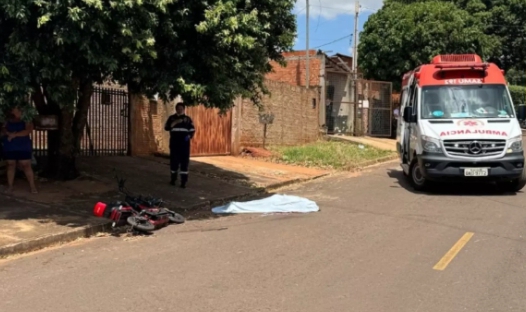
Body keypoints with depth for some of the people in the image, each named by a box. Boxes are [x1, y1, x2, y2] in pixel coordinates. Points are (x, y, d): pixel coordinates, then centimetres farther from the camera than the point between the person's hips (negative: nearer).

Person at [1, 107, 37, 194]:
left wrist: (15, 134, -21)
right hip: (9, 148, 3)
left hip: (23, 148, -3)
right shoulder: (8, 122, 14)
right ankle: (10, 186, 14)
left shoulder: (26, 122, 2)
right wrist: (8, 133, -17)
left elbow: (28, 131, -14)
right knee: (11, 165, 7)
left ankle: (32, 186, -4)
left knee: (26, 166, -6)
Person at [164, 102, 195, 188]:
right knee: (174, 160, 6)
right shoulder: (172, 118, 8)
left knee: (184, 161, -4)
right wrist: (174, 123, -17)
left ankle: (183, 181, -3)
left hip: (184, 143, -1)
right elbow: (166, 127, -2)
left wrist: (189, 136, -12)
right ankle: (173, 178, 22)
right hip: (174, 143, 1)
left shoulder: (187, 119, 7)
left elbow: (192, 130, 7)